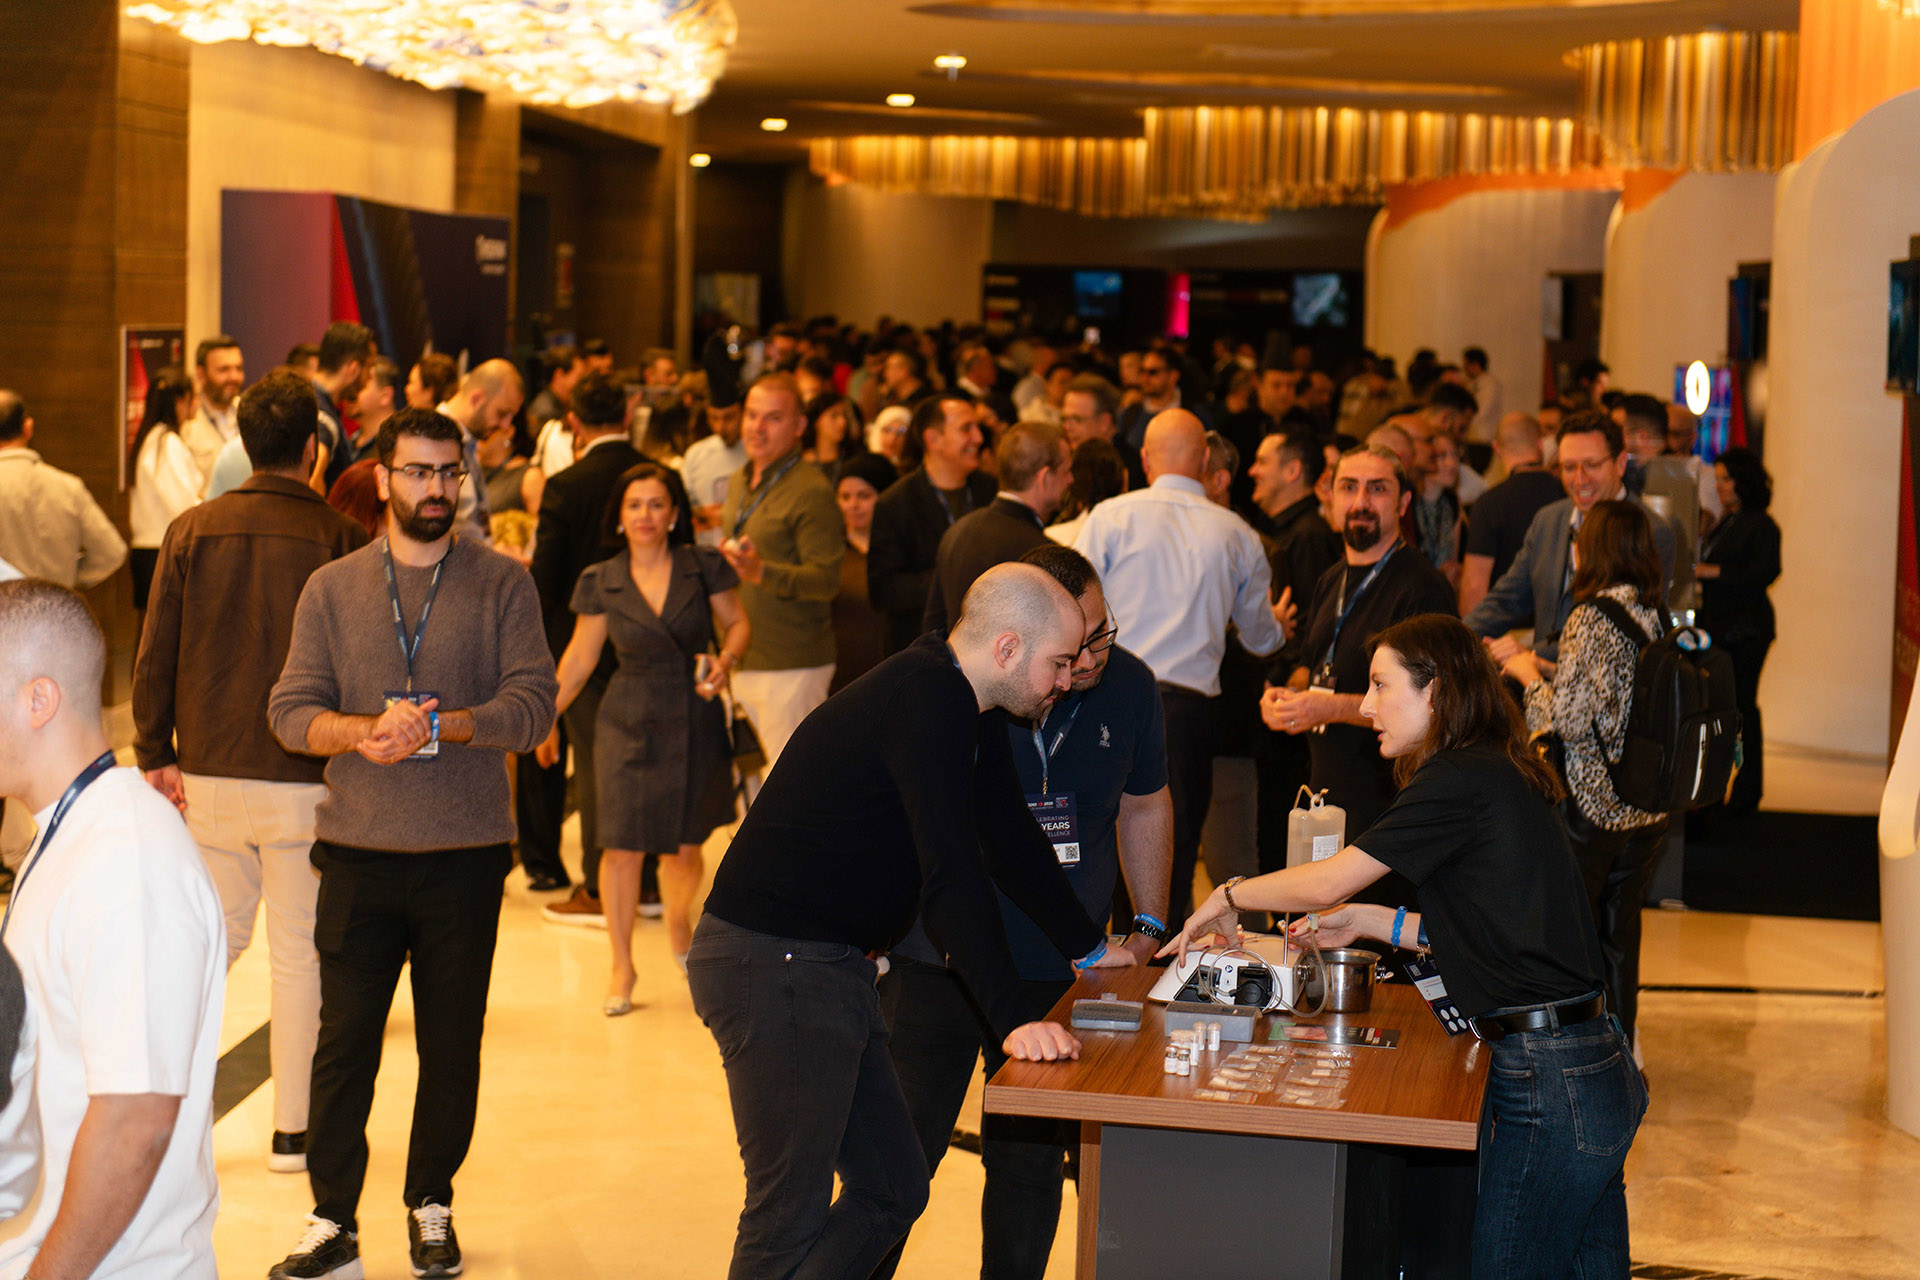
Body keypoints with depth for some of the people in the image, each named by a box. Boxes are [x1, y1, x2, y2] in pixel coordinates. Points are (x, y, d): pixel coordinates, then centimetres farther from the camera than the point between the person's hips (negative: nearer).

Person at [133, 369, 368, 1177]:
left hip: (210, 776, 3)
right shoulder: (339, 540, -8)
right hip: (304, 778, -3)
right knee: (300, 952, 6)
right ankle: (294, 1131, 11)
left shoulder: (191, 531, 1)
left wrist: (155, 755, 10)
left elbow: (155, 652, 3)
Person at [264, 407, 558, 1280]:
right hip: (357, 849, 1)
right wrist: (367, 731, -18)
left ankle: (431, 1208, 23)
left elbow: (532, 705, -7)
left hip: (465, 854, 0)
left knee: (452, 1045, 8)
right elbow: (291, 710, 0)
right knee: (343, 1042, 1)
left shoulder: (503, 585, 3)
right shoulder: (332, 588, 8)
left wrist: (436, 727, -20)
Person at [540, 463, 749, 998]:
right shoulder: (601, 583, 0)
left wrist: (724, 661, -12)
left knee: (683, 849, 6)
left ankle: (678, 921, 41)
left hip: (695, 720, 0)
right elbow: (579, 658, 6)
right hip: (629, 725, 0)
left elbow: (736, 623, 7)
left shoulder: (703, 568, -2)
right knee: (622, 848, -5)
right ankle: (621, 967, 11)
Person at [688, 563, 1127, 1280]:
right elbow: (950, 875, -28)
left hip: (830, 966, 11)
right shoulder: (927, 703, -21)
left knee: (892, 1191, 13)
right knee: (790, 1220, -6)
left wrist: (1091, 949, 25)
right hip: (775, 966, -11)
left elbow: (1011, 841, 23)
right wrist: (1012, 1021, -32)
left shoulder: (966, 706, 11)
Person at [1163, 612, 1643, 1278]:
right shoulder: (1497, 776, 16)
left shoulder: (1460, 782, -13)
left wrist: (1227, 897, 6)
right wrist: (1368, 921, 17)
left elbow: (1329, 881, -9)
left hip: (1550, 1082, -9)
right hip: (1595, 1067, 10)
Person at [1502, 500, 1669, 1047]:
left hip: (1590, 808, -7)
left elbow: (1567, 721, -19)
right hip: (1648, 811, 7)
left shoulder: (1591, 618, -16)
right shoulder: (1656, 617, 5)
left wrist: (1528, 675, -2)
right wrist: (1547, 669, 18)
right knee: (1619, 937, 16)